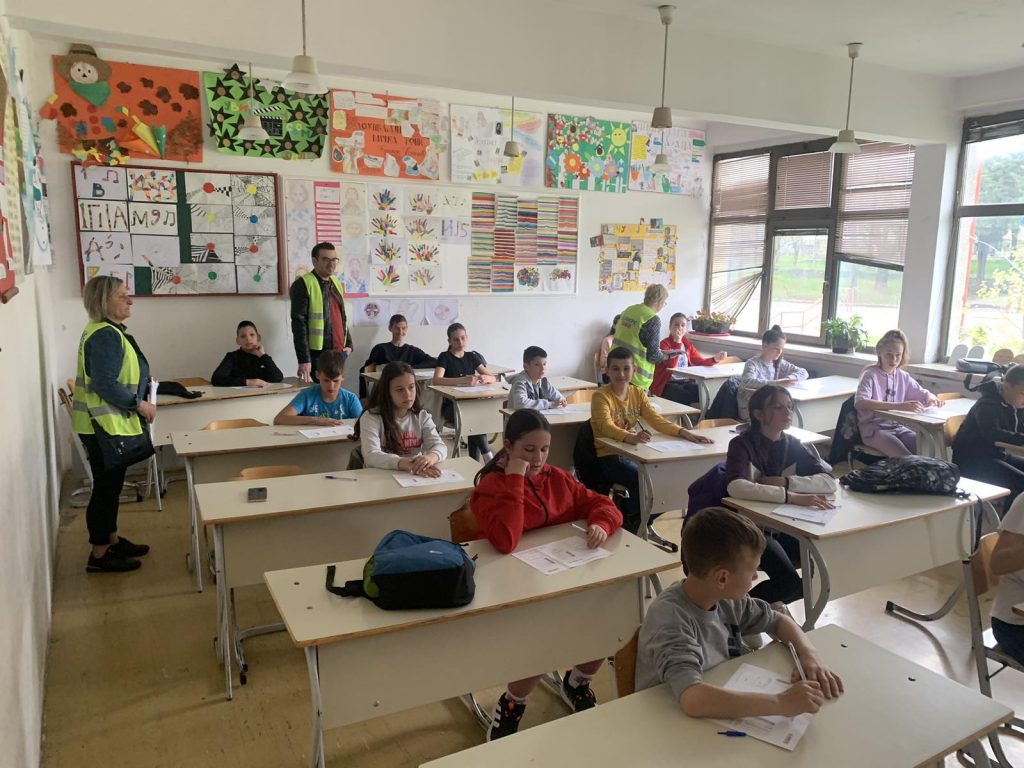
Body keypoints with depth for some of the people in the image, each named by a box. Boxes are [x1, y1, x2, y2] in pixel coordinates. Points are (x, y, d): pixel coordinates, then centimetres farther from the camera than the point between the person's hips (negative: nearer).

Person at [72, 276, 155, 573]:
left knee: (111, 485, 19)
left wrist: (142, 380, 10)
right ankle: (99, 556, 10)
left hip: (112, 423, 10)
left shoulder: (111, 331, 12)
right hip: (103, 425, -10)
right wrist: (140, 405, -19)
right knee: (106, 487, -1)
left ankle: (112, 541, 32)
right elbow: (105, 384, -26)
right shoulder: (104, 335, -20)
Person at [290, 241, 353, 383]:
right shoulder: (303, 285, -9)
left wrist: (349, 343, 14)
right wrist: (304, 359, -20)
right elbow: (299, 324, -15)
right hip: (317, 355, -7)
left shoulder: (336, 282, 14)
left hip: (339, 353, 7)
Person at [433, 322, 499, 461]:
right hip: (451, 406, -4)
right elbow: (436, 380, -20)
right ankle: (487, 457, -28)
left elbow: (493, 378, 10)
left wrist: (486, 378, -17)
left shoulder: (472, 357, 13)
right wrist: (463, 380, -33)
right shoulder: (445, 357, -1)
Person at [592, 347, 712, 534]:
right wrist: (631, 438, -49)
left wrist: (684, 433, -20)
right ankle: (630, 523, -4)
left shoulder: (638, 393, 6)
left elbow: (656, 419, -3)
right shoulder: (601, 396, -12)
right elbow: (607, 427, -28)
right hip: (609, 456, -6)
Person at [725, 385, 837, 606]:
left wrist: (783, 482, -21)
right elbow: (735, 487, -33)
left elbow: (830, 482, -8)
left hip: (783, 526, 6)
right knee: (791, 583, -26)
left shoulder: (792, 445, 4)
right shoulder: (743, 444, -13)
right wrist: (793, 497, -38)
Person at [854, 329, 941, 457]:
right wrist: (898, 406, -38)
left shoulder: (903, 376, 10)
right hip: (873, 428, -6)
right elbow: (860, 403, -27)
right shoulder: (870, 375, -9)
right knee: (906, 459, -28)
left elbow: (924, 393, 22)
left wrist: (931, 399, -6)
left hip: (897, 426, 6)